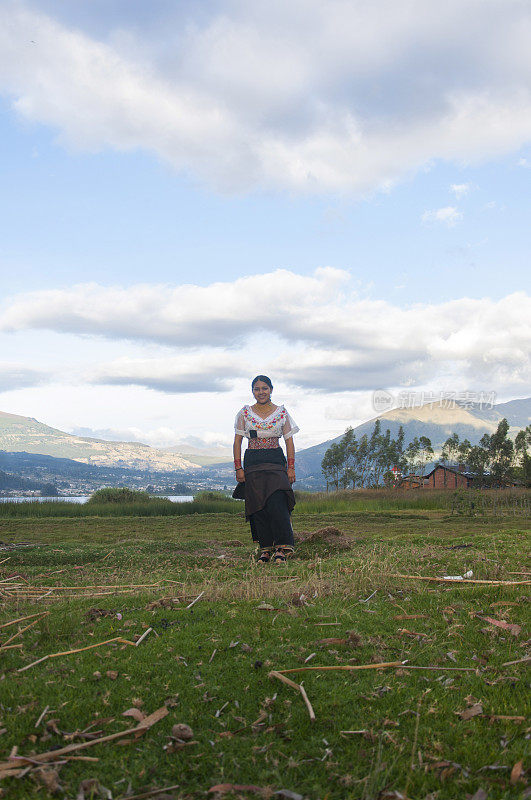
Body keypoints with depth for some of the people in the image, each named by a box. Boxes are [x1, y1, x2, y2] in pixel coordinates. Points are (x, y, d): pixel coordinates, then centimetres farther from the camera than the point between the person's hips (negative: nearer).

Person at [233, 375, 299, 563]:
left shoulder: (282, 412, 6)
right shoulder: (244, 413, 7)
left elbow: (289, 441, 7)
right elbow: (237, 442, 7)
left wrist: (291, 467, 0)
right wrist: (238, 467, -1)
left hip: (276, 462, -1)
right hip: (252, 463, 1)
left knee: (277, 504, -15)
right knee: (258, 507, 0)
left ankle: (282, 547, -11)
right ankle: (265, 548, 7)